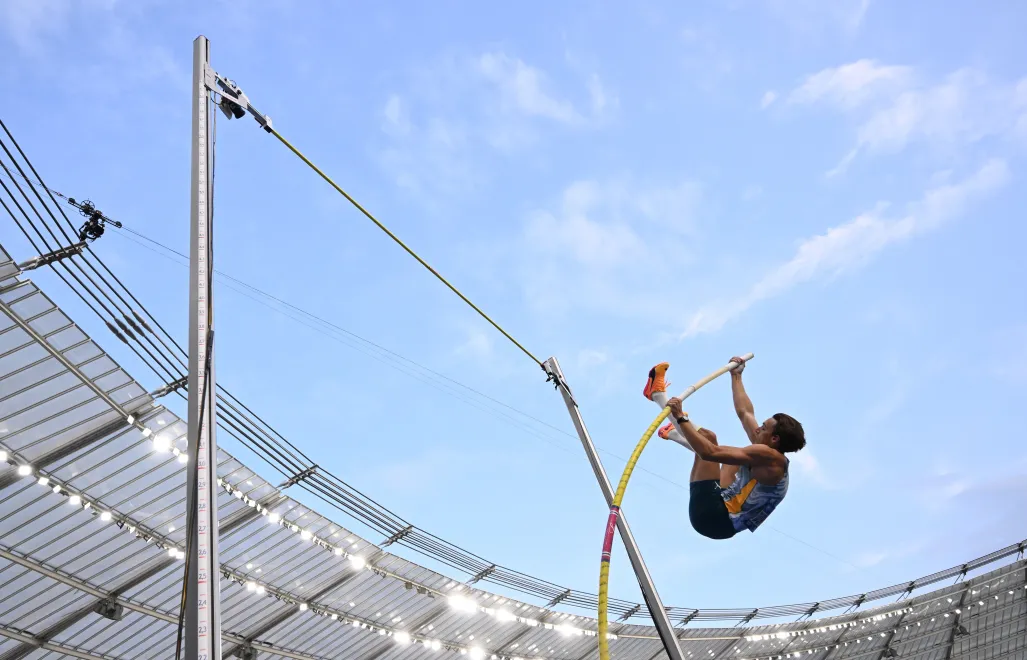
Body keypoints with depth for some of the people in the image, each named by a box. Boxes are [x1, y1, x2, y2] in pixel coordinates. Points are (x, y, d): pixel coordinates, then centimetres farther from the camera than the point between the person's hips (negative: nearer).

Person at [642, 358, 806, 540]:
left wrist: (680, 418, -20)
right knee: (731, 456, 34)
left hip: (712, 515, -10)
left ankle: (657, 393, 4)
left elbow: (710, 452, -26)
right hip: (724, 521, 10)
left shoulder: (770, 456, -15)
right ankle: (675, 432, 47)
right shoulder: (771, 459, 13)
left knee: (708, 437, -13)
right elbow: (745, 413, 26)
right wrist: (736, 376, 34)